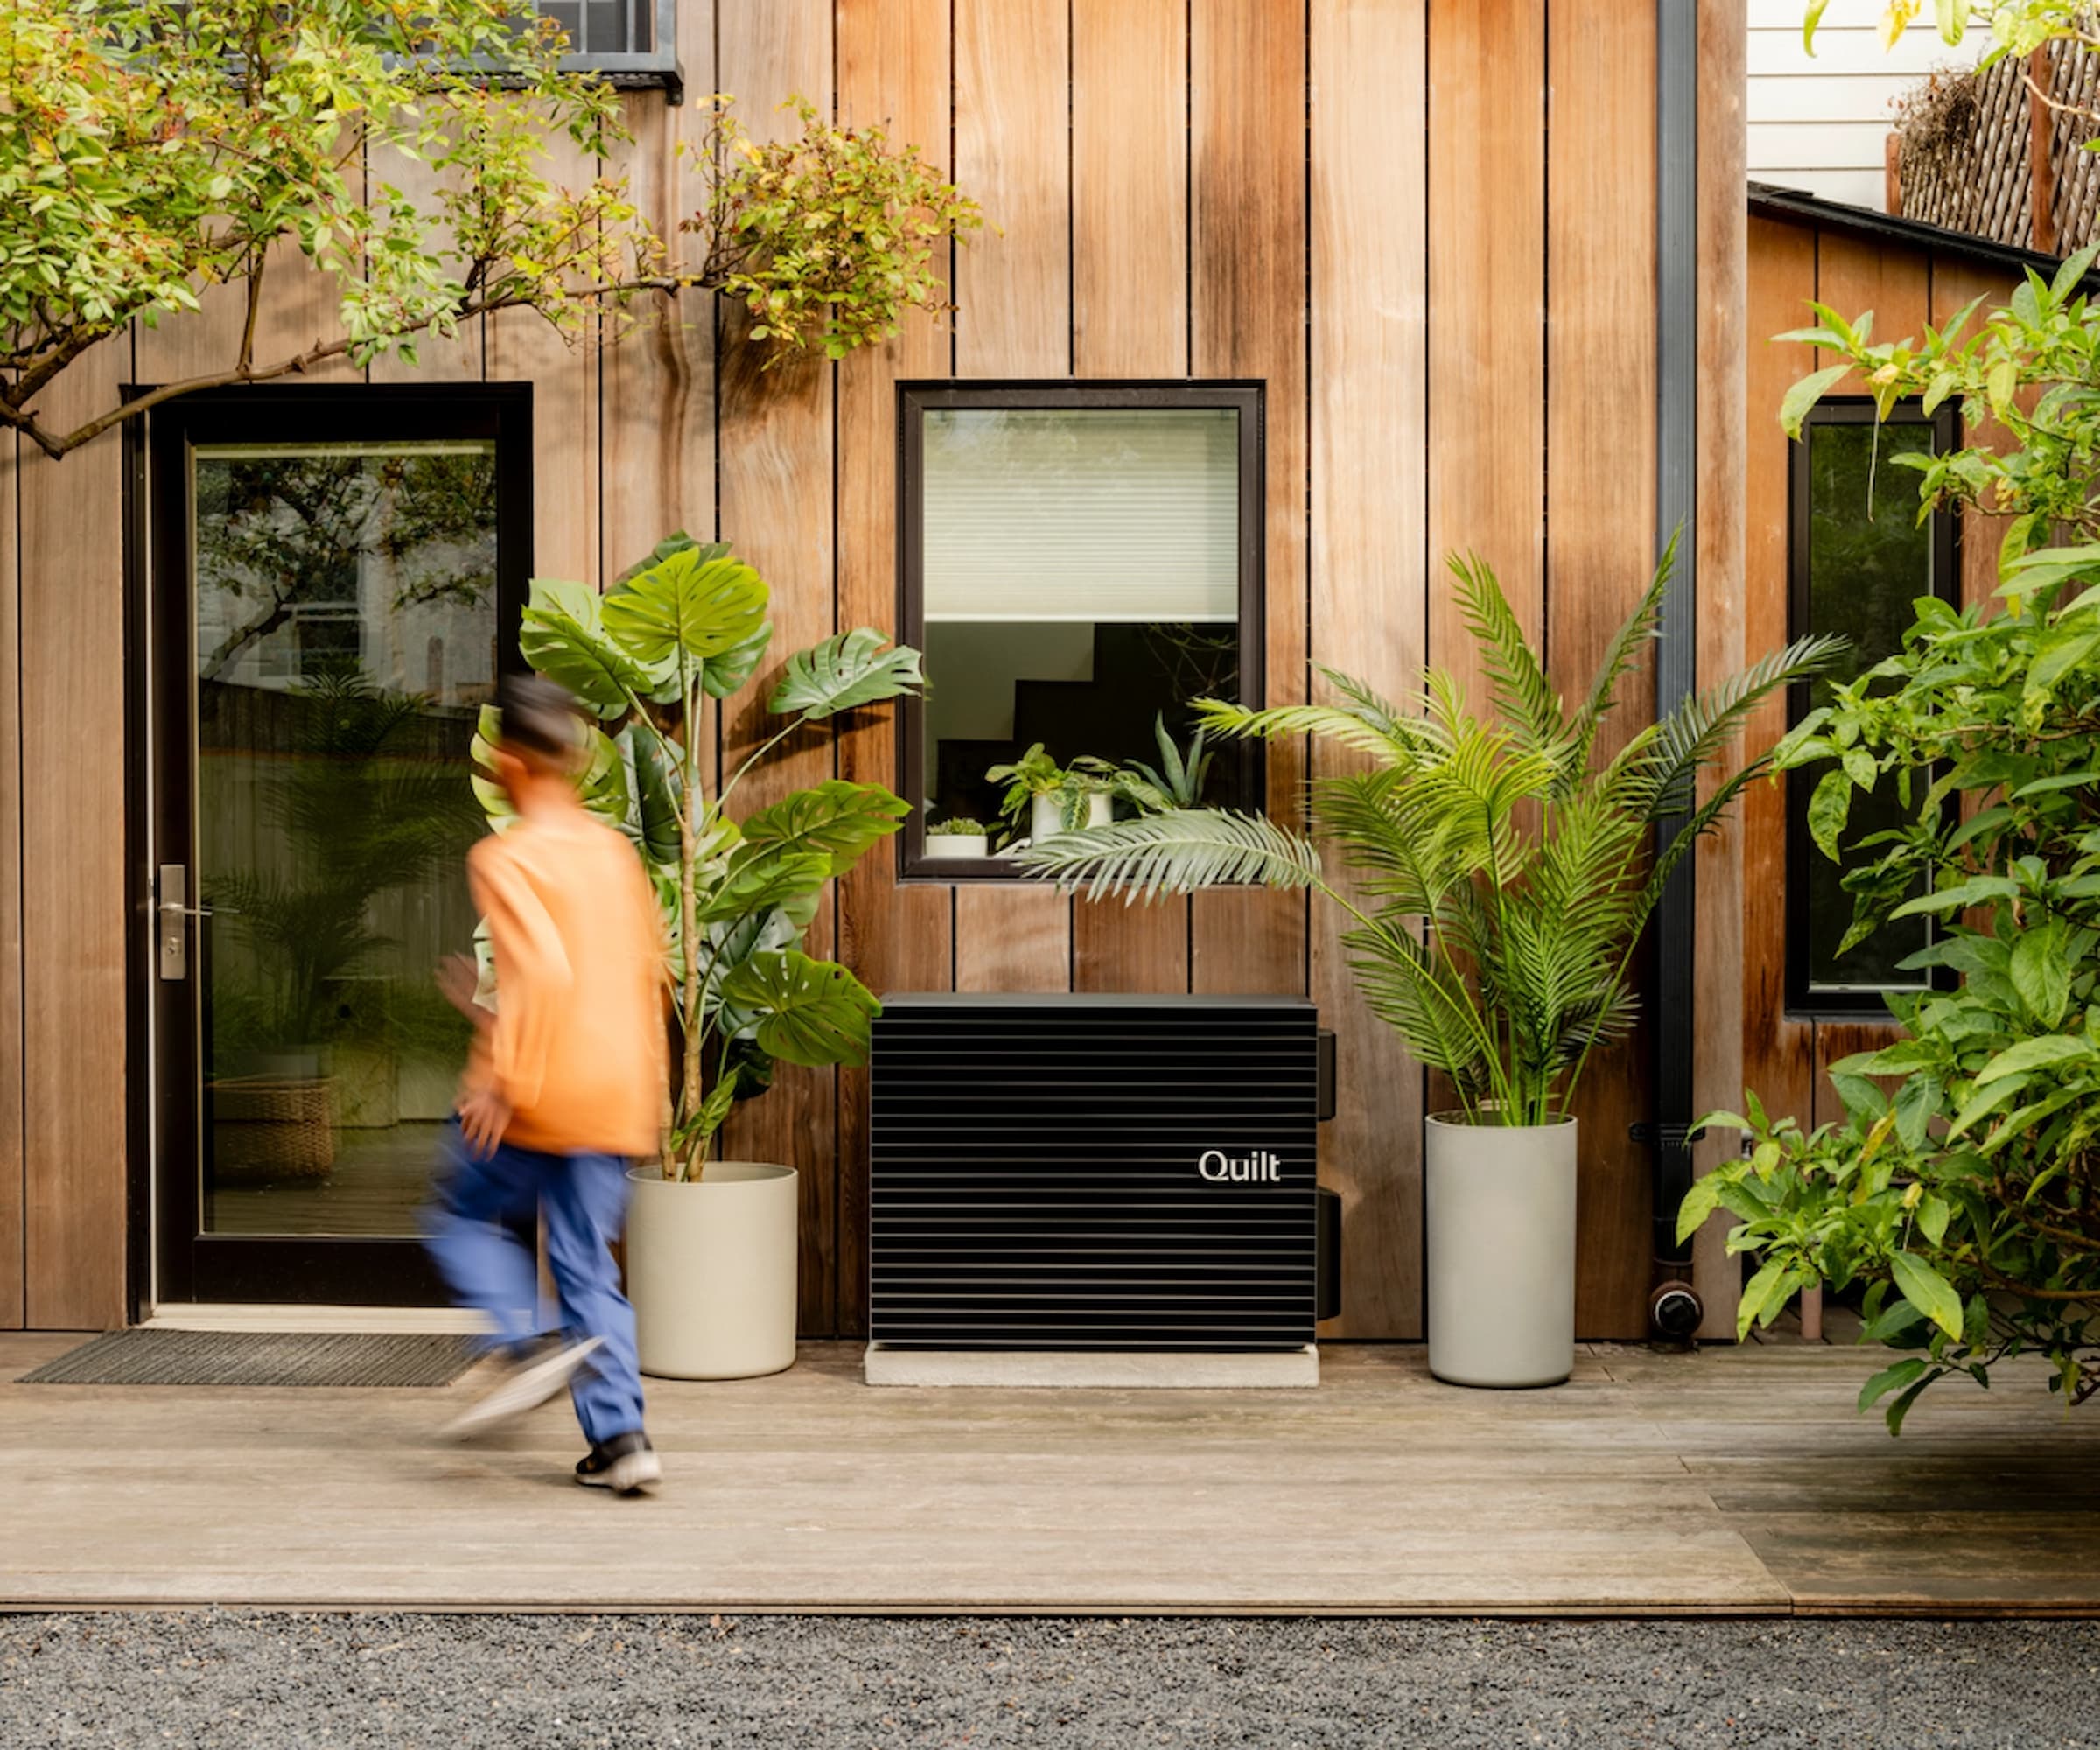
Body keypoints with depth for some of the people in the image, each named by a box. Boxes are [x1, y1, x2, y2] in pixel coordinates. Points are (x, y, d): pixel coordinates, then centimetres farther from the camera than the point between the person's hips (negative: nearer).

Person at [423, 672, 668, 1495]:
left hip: (535, 1096, -6)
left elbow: (544, 969, -24)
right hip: (617, 1096, 6)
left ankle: (532, 1342, -5)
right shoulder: (614, 851, 11)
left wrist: (503, 1076, -19)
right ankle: (620, 1436, 3)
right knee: (588, 1266, 10)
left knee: (463, 1218, 16)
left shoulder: (506, 858, -11)